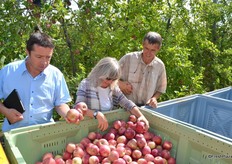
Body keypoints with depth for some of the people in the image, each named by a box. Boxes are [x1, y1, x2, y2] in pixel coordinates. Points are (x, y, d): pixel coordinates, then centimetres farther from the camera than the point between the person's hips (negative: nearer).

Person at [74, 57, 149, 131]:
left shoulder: (114, 87, 6)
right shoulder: (86, 84, -6)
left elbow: (127, 103, 2)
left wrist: (141, 116, -14)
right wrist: (97, 114, -30)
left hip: (110, 128, 4)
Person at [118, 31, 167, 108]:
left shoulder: (160, 66, 0)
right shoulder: (128, 58, -7)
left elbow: (160, 89, 13)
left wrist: (154, 98, -4)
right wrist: (120, 83, -13)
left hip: (147, 107, 3)